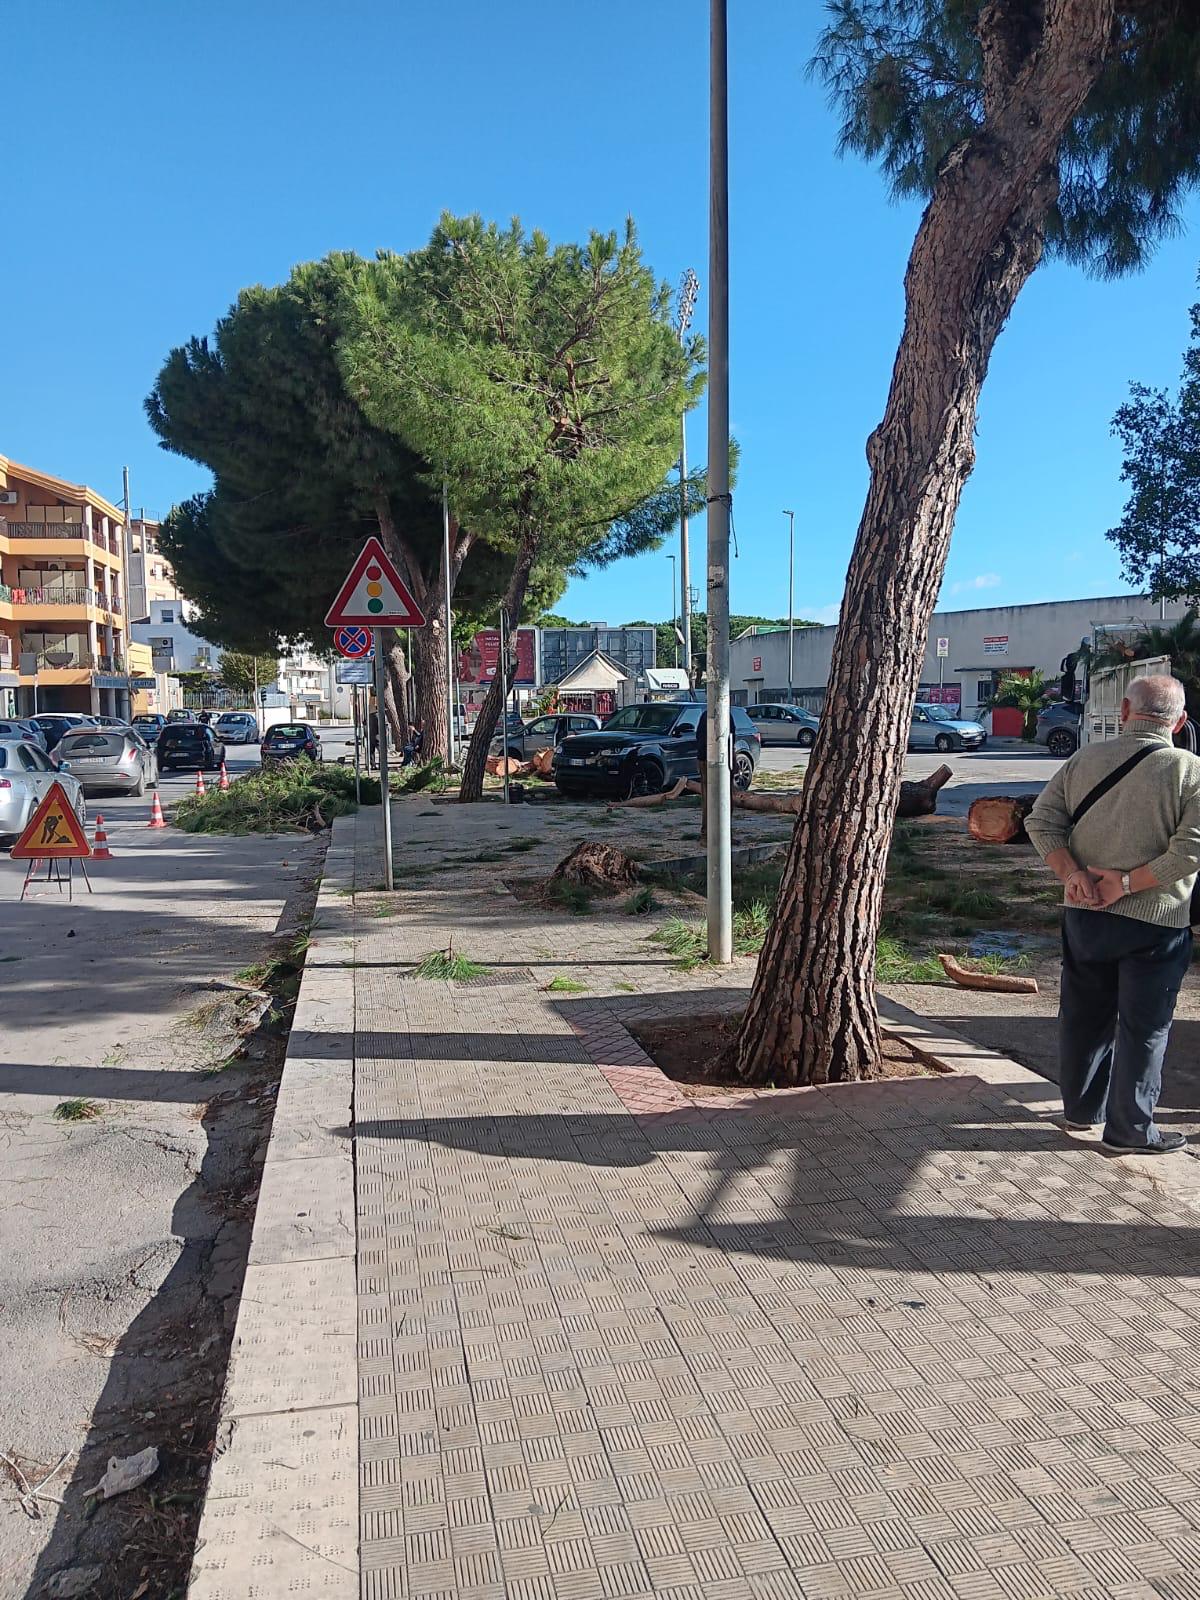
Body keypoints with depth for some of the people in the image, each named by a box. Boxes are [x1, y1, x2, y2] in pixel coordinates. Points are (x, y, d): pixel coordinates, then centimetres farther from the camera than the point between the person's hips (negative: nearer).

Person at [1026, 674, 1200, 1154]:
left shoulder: (1085, 760, 0)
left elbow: (1040, 821, -3)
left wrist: (1071, 872, -10)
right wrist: (1126, 883, -16)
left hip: (1083, 916, 4)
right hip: (1154, 922, -4)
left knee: (1083, 1016, 17)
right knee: (1143, 1028, 8)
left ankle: (1080, 1109, 30)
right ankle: (1130, 1129, 17)